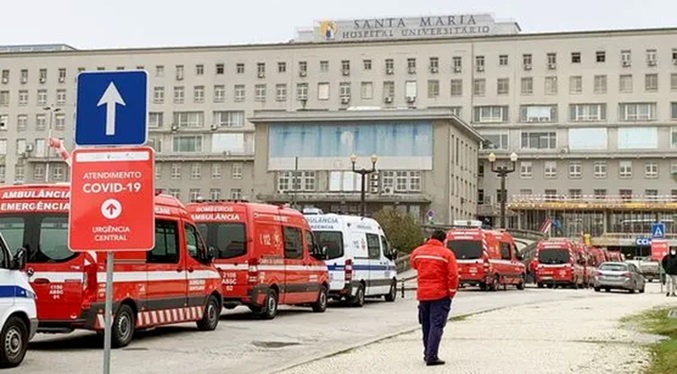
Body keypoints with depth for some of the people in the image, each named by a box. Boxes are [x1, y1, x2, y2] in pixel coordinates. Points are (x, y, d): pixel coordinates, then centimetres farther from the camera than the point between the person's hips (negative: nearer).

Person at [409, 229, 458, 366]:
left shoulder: (418, 251, 4)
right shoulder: (447, 253, -9)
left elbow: (412, 264, 24)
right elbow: (453, 275, -12)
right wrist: (451, 292, -2)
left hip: (422, 294, 5)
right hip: (440, 295, -5)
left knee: (426, 325, 17)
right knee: (436, 325, -4)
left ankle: (427, 354, 26)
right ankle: (431, 357, -12)